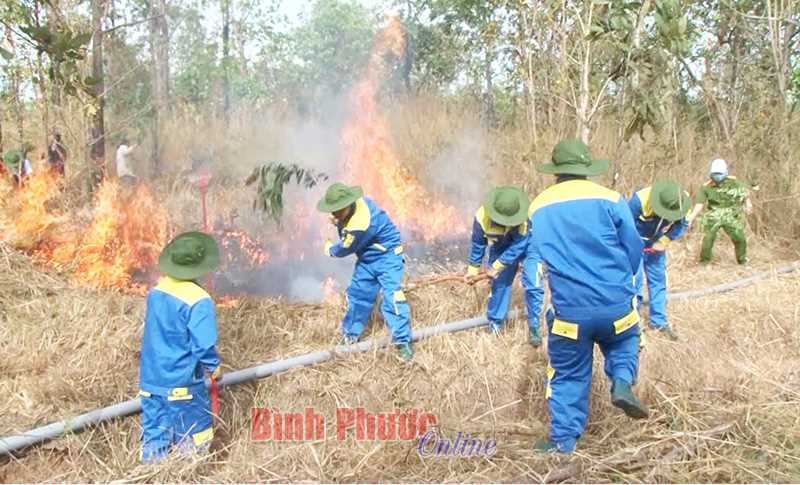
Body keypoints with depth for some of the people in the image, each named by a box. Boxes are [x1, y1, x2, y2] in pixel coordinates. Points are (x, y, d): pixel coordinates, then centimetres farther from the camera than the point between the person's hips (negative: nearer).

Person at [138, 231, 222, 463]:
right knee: (192, 442, 10)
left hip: (151, 380, 6)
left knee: (153, 437, 14)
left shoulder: (156, 290, 1)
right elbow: (203, 346, -20)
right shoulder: (199, 300, -20)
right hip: (181, 383, -6)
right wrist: (215, 367, -3)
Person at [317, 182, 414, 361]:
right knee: (357, 294, 13)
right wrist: (338, 222, -11)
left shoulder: (359, 224, -35)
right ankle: (350, 335, 28)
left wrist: (330, 250, 4)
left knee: (392, 296, -19)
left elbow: (345, 249, -17)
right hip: (367, 259, 9)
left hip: (387, 256, -9)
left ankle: (403, 341, -12)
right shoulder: (356, 202, -10)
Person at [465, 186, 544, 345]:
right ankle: (494, 324, 21)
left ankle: (534, 327, 5)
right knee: (499, 284, 3)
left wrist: (497, 266, -27)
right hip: (501, 248, 2)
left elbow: (518, 247, -31)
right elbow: (478, 243, -12)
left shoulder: (526, 217, -39)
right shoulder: (482, 217, -30)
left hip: (526, 246, -2)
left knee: (534, 286, -10)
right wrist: (473, 268, -3)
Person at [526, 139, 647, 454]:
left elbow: (533, 260, 12)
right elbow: (634, 250, 2)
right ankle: (622, 381, 3)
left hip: (567, 310, 1)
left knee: (568, 374, 15)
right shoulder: (611, 200, -2)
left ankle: (563, 439, 17)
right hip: (615, 305, -1)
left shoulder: (538, 207, 6)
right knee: (624, 341, 29)